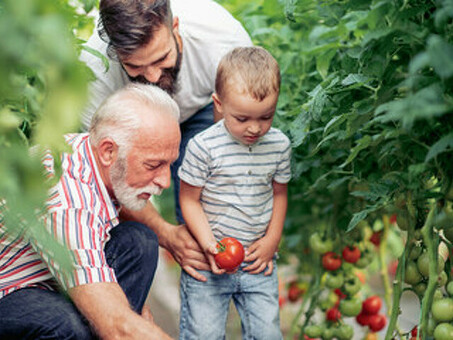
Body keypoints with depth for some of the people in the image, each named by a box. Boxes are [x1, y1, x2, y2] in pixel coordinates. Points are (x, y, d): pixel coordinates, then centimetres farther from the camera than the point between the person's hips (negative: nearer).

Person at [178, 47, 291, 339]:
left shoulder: (279, 145, -2)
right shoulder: (204, 147, -15)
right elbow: (189, 199, -8)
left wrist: (272, 240, 2)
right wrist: (208, 244, -18)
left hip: (258, 263, 3)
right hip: (209, 261, -3)